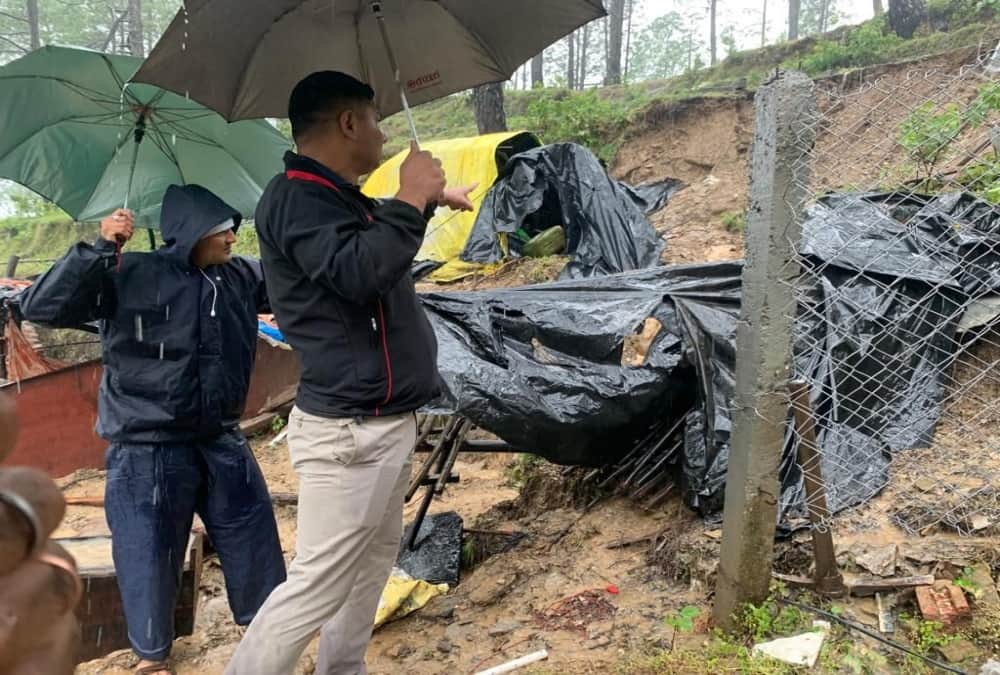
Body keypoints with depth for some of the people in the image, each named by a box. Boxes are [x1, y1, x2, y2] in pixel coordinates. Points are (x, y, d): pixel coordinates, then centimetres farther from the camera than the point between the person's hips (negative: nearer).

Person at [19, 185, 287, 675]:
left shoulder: (242, 277, 3)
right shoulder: (128, 277, -11)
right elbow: (41, 308, -17)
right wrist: (100, 249, -25)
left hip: (221, 442, 5)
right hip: (147, 450, -4)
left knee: (254, 541, 14)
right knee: (150, 556, 8)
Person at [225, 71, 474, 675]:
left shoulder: (335, 197, 14)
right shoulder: (296, 198, -16)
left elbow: (374, 242, 36)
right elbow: (358, 273, -32)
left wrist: (429, 200, 40)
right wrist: (409, 203, -21)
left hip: (385, 421, 11)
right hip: (350, 431, -10)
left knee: (376, 558, 18)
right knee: (318, 586, -6)